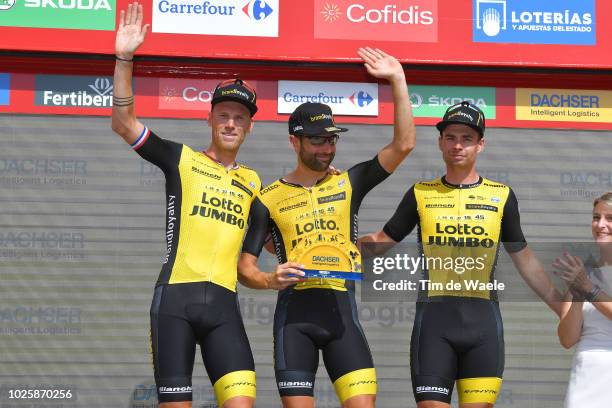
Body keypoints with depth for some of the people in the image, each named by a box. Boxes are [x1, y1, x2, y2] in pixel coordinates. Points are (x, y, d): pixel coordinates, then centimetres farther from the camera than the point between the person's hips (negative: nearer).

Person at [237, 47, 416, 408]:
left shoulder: (348, 184, 11)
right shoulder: (270, 198, 7)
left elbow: (404, 145, 1)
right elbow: (245, 267, 7)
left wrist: (398, 81, -3)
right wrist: (271, 279, -15)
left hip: (341, 309, 1)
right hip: (295, 312, -1)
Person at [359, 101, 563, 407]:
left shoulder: (501, 196, 9)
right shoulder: (421, 194, 7)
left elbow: (525, 260, 16)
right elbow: (381, 242, 13)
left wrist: (562, 309, 15)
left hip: (483, 319, 1)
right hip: (434, 316, -1)